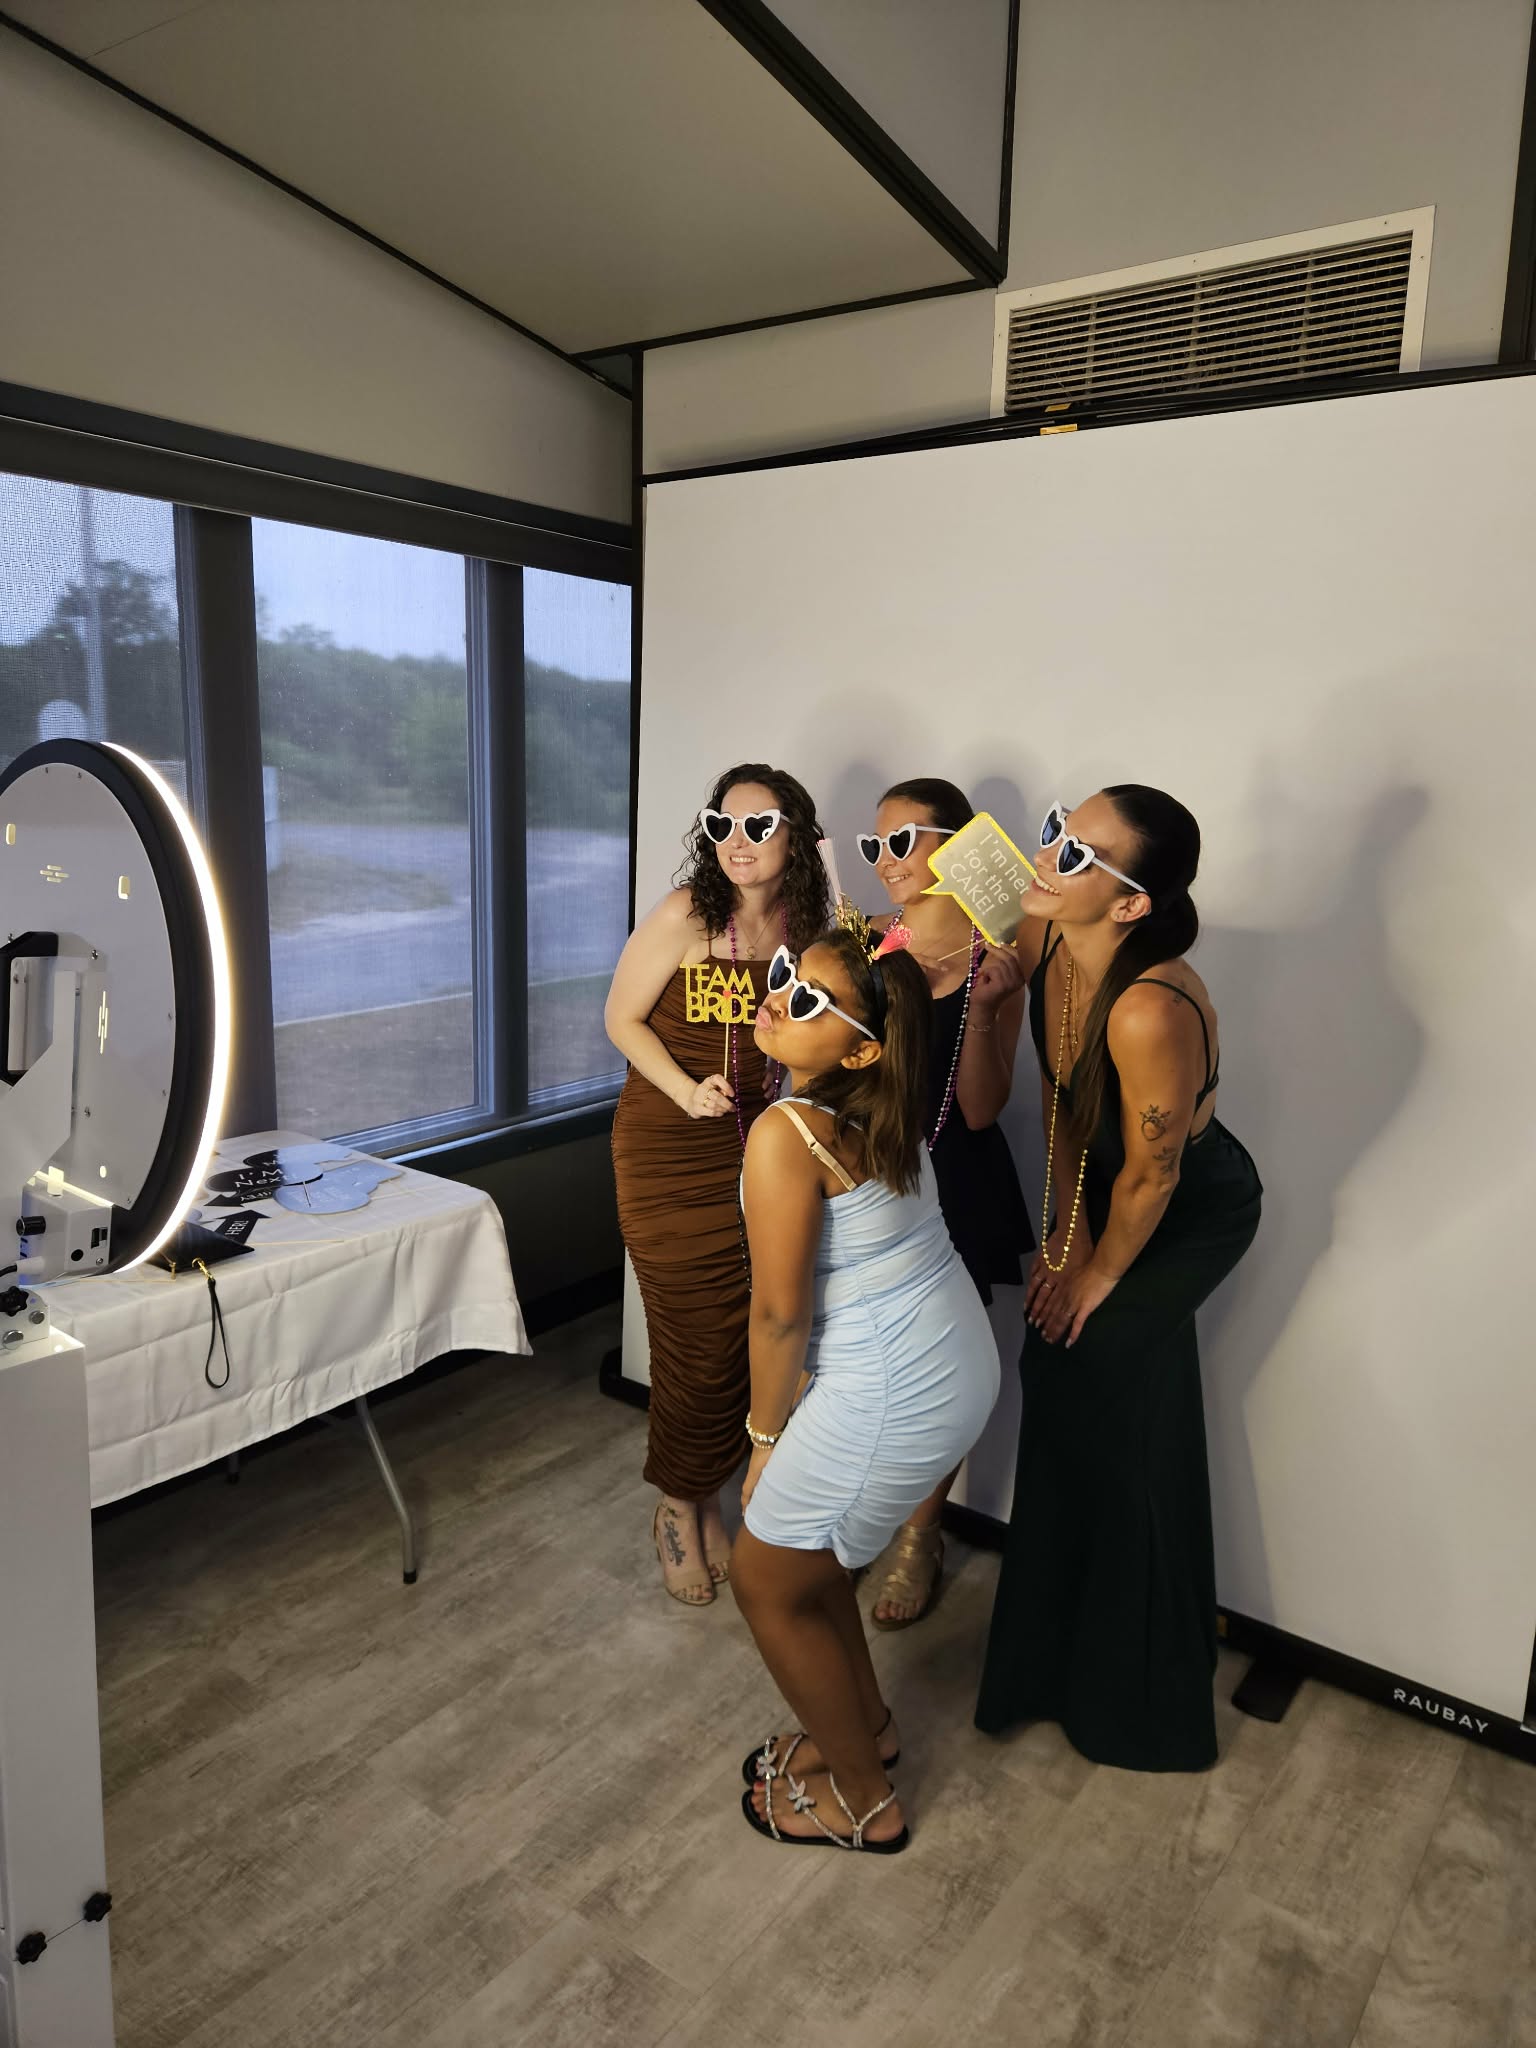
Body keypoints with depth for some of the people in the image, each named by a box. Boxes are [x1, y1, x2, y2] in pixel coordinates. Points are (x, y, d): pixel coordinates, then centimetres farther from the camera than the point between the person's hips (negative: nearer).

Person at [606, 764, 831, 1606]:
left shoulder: (804, 930, 1)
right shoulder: (685, 915, -14)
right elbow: (622, 1017, -8)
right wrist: (686, 1090, -19)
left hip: (756, 1150, 5)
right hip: (669, 1154, -4)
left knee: (750, 1332, 8)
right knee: (696, 1338, 2)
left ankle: (705, 1499, 31)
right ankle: (678, 1508, 26)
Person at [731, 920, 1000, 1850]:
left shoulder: (786, 1134, -24)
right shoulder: (888, 1108, -2)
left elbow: (781, 1313, -16)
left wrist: (766, 1431, -3)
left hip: (890, 1396, -9)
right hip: (957, 1362, 9)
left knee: (765, 1581, 13)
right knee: (801, 1543, 27)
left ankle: (863, 1800, 32)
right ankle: (866, 1725, 48)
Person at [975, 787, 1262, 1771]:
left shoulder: (1150, 1011, -40)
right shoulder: (1047, 940, -17)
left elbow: (1150, 1178, -25)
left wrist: (1098, 1277, -9)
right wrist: (1067, 1234, -3)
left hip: (1189, 1212, -7)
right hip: (1102, 1190, 7)